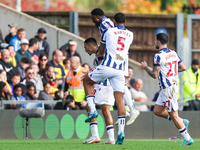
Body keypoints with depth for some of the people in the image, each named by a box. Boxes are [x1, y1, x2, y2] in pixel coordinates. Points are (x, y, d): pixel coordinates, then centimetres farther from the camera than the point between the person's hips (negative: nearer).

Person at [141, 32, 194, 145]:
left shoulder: (158, 56, -16)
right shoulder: (173, 53, 8)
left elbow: (155, 75, -18)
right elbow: (183, 68, 12)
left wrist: (145, 67, -2)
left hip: (168, 89, -9)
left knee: (173, 115, -2)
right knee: (157, 111, 16)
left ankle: (188, 139, 2)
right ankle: (182, 122, 16)